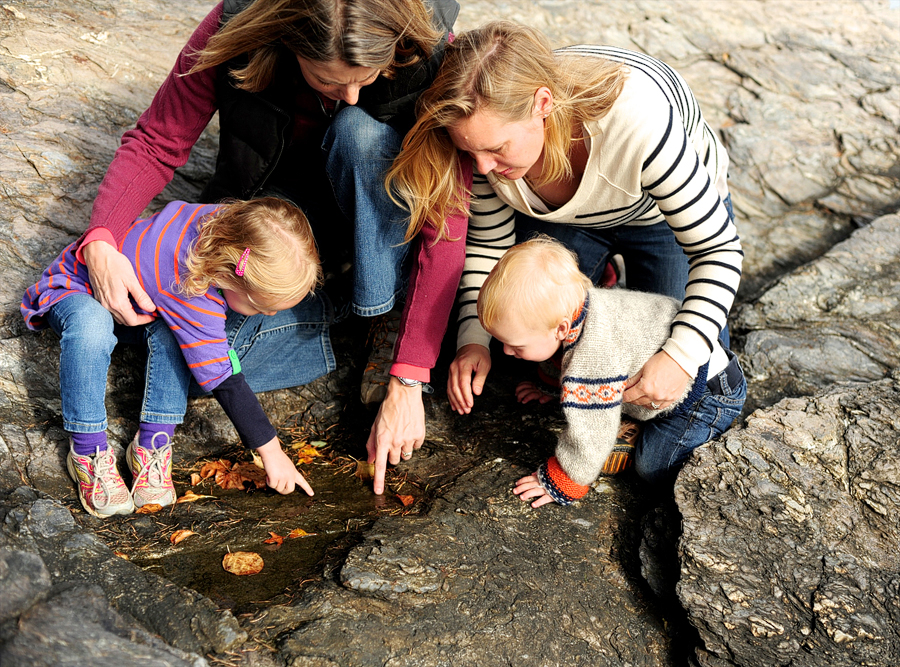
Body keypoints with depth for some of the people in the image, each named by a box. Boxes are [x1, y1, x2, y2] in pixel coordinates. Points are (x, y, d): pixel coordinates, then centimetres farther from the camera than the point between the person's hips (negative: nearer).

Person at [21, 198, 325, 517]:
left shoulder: (231, 222, -24)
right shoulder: (192, 295, -42)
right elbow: (223, 380, -36)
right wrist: (271, 451, -30)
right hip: (75, 289, -6)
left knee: (175, 330, -28)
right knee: (90, 326, -41)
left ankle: (151, 444, -17)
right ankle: (88, 453, -23)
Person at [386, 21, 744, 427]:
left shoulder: (638, 120, -44)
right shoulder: (489, 128, -30)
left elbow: (719, 249, -33)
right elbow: (488, 243, -13)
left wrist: (681, 356, -41)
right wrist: (473, 339, -24)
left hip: (665, 214, -3)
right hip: (564, 219, 3)